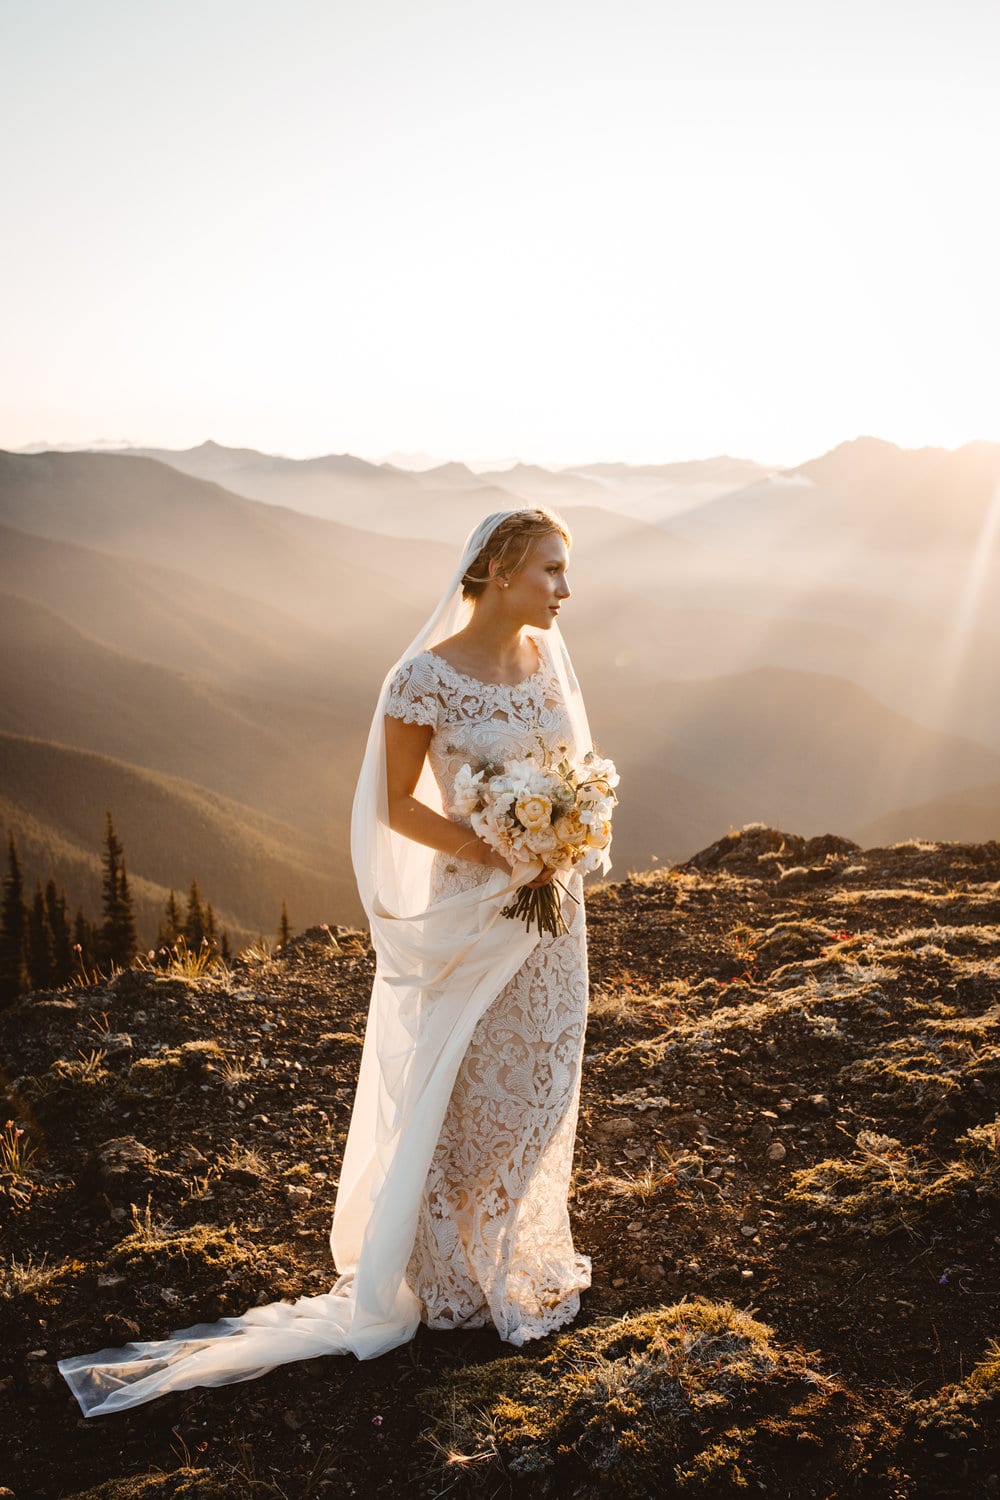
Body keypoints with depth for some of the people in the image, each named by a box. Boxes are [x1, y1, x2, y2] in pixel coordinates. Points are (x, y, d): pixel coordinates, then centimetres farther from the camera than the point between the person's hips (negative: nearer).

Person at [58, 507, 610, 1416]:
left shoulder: (547, 657, 0)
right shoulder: (428, 676, -19)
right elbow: (397, 805, -14)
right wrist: (498, 854, -21)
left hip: (553, 902, 6)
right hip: (471, 910, -6)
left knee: (540, 1077, 19)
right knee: (466, 1090, 8)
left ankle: (527, 1250, 41)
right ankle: (452, 1273, 30)